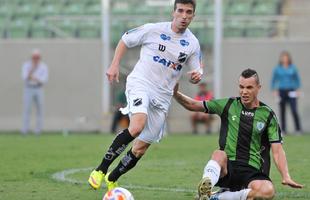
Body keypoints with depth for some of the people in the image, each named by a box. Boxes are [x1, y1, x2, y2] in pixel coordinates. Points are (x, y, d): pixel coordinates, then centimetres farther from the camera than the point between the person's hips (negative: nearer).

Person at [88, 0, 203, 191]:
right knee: (137, 126, -32)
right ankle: (101, 170, -24)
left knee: (141, 148, 6)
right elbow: (125, 40, 10)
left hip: (162, 97, 4)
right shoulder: (154, 30, -4)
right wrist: (115, 65, 1)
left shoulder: (193, 44, 4)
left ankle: (112, 179, 29)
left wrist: (196, 76, -12)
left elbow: (196, 72, 12)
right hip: (140, 84, -4)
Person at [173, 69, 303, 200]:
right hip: (226, 168, 0)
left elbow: (277, 150, 0)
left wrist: (286, 177, -14)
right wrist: (176, 94, -5)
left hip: (252, 172, 0)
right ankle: (205, 188, -57)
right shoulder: (228, 105, 9)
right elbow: (193, 105, 13)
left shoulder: (268, 115, 5)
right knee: (219, 154, -35)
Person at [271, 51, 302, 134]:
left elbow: (297, 79, 10)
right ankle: (283, 130, 9)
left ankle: (298, 129, -7)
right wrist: (274, 91, -3)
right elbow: (273, 80, 7)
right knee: (282, 112, 3)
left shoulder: (293, 68, 2)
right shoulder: (277, 68, 2)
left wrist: (298, 90, 0)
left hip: (291, 92, -1)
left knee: (294, 111, -11)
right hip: (281, 91, 1)